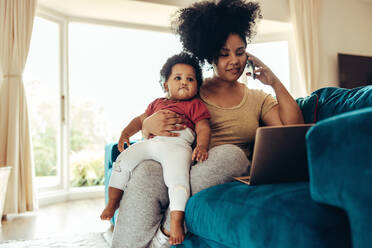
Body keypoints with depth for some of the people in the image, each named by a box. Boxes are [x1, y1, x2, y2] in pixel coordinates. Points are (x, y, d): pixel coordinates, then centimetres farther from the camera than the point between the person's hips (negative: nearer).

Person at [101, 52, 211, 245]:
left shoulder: (195, 105, 16)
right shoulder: (157, 103, 32)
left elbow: (203, 128, 5)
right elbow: (141, 120, 36)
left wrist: (202, 146, -16)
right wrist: (125, 133, 18)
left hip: (177, 144, -5)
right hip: (150, 142, 5)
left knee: (177, 175, -30)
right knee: (123, 160, -8)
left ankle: (176, 221, -25)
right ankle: (112, 202, 7)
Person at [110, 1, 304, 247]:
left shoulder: (257, 99, 19)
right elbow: (142, 122, 12)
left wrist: (275, 83, 3)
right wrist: (150, 124, -14)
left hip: (231, 176, 1)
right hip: (182, 169, 0)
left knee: (230, 153, -35)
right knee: (146, 173, -33)